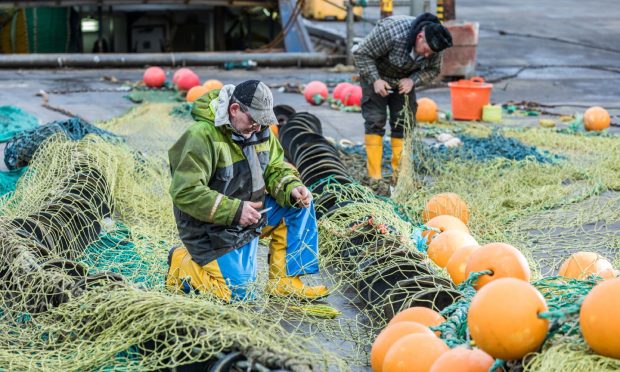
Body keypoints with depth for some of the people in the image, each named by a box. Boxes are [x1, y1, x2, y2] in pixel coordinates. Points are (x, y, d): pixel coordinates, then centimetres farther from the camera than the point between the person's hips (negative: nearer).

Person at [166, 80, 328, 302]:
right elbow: (185, 192, -28)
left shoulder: (258, 130, 2)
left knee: (300, 205, -4)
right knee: (240, 294, -16)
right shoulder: (202, 136, -25)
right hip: (213, 228, -8)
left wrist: (292, 188, -12)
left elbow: (275, 168, 11)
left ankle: (284, 283, 0)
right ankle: (182, 264, 7)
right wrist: (234, 211, -29)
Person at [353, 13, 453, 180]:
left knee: (404, 123, -1)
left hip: (404, 81, 5)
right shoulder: (391, 30, -36)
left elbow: (433, 70, -4)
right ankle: (374, 176, -13)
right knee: (375, 121, -12)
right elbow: (361, 54, -25)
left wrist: (413, 80, -21)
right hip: (376, 76, -4)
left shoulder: (433, 44, -21)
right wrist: (375, 80, -30)